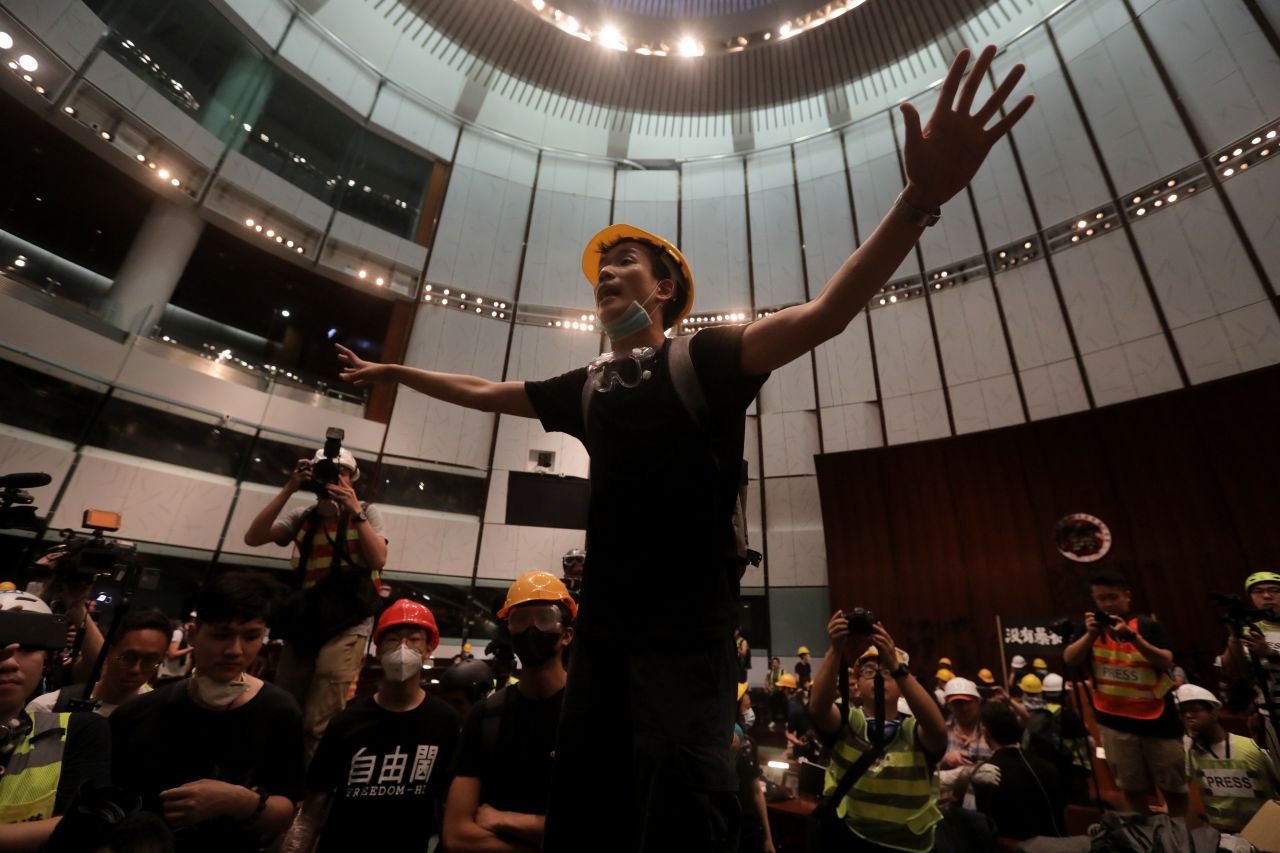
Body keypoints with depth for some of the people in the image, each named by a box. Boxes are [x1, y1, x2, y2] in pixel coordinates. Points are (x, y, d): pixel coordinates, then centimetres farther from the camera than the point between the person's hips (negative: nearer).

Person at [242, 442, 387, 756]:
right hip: (304, 620, 4)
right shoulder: (303, 517, 12)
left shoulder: (366, 512, 3)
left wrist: (355, 511, -17)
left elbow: (378, 560, -10)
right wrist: (288, 490, -6)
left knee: (319, 724, -9)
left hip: (347, 622, -4)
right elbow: (253, 538, -1)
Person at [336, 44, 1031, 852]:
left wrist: (920, 200, -30)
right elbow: (484, 391, 24)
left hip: (689, 618, -5)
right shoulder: (586, 388, 12)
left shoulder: (704, 358, -4)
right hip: (603, 616, 6)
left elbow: (825, 314, -17)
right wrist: (393, 370, 31)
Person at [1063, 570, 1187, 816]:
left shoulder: (1147, 625, -4)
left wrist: (1132, 636, -27)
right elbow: (1070, 660, -8)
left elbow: (1166, 662, -15)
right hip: (1114, 720, 1)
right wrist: (1091, 634, -22)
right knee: (1130, 787, 12)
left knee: (1174, 787, 12)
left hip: (1157, 717, -1)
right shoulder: (1092, 626, 2)